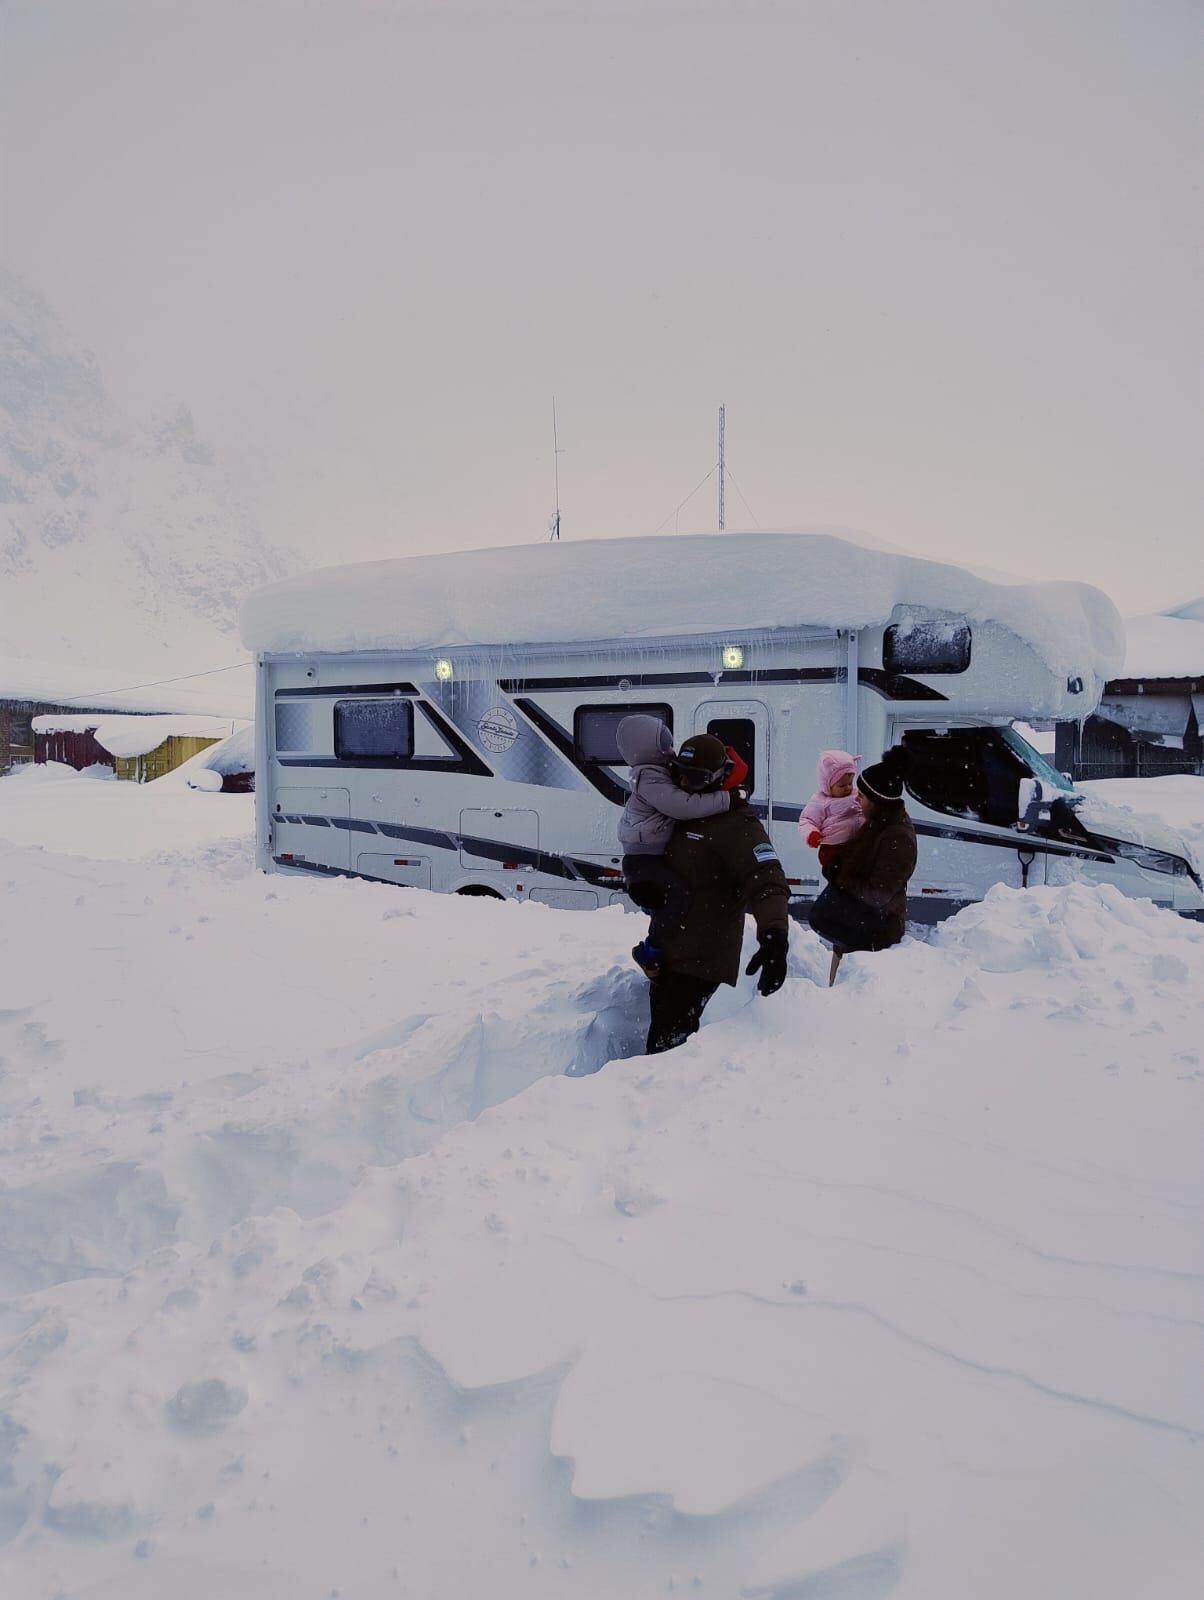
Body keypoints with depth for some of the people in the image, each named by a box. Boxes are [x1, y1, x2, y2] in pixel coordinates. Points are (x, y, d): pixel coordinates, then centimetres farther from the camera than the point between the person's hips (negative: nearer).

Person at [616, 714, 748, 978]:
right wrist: (727, 799, -26)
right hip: (643, 860, -11)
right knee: (678, 894, -28)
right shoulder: (650, 780, -20)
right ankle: (650, 952, -17)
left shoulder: (658, 773, 14)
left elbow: (682, 800, 19)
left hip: (656, 857, 11)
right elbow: (684, 806, -30)